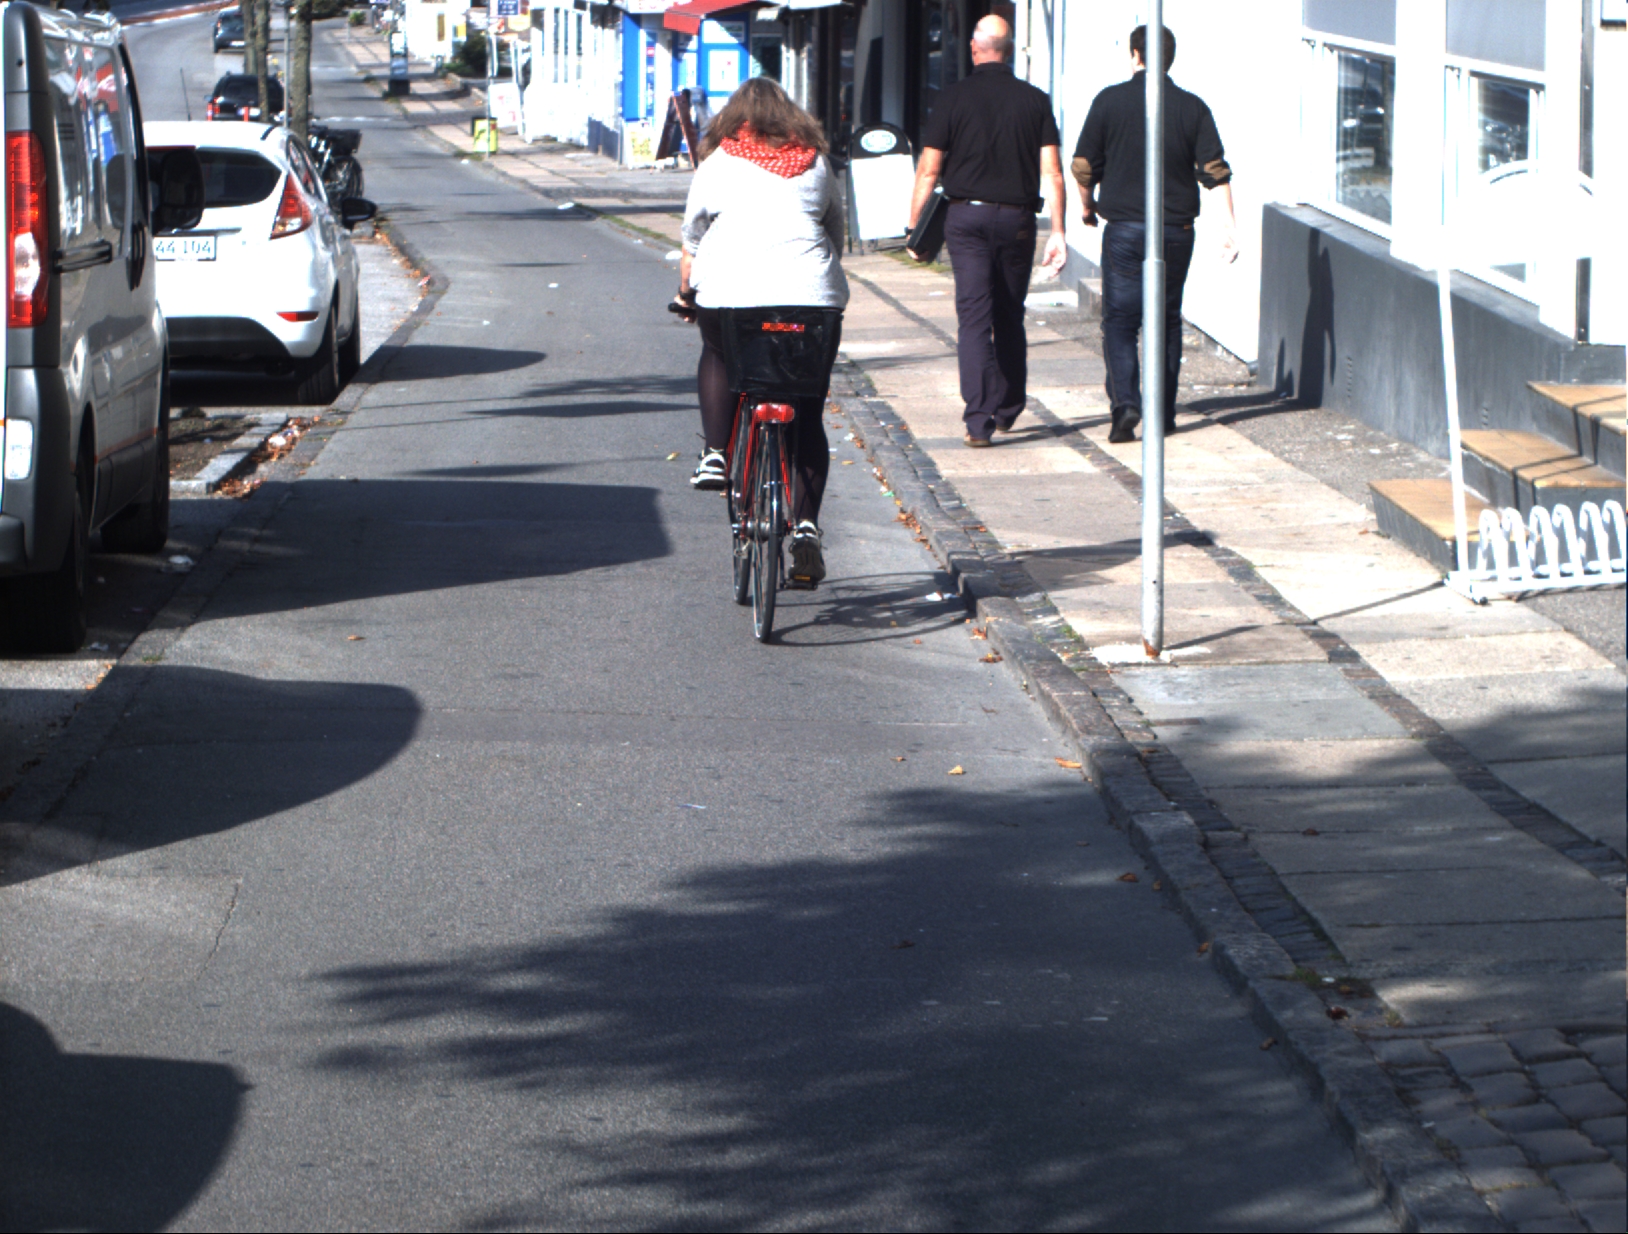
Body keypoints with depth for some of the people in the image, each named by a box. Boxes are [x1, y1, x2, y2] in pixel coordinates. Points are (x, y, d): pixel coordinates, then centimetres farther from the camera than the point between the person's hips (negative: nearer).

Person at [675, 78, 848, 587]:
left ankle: (715, 453, 13)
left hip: (729, 293, -1)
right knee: (808, 420, 9)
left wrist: (685, 295, 33)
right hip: (811, 296, 1)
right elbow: (835, 234, 24)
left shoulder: (717, 165, 11)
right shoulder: (817, 164, 16)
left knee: (716, 356, 31)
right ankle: (805, 524, -3)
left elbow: (692, 241, 18)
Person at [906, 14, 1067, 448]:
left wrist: (915, 229, 3)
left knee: (973, 316, -6)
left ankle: (979, 417, -17)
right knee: (1010, 318, 16)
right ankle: (1008, 409, 26)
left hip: (967, 217, -2)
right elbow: (1052, 172, -2)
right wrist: (1058, 231, 1)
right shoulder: (1034, 100, 3)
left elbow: (928, 170, -4)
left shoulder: (956, 97, -3)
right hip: (1017, 219, 2)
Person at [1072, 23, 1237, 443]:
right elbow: (1215, 170, -2)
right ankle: (1164, 415, 16)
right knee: (1168, 319, 14)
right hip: (1177, 230, 2)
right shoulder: (1192, 107, 1)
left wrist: (1088, 206, 18)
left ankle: (1125, 403, -19)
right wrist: (1230, 226, 1)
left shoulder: (1110, 101, -3)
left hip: (1124, 227, -2)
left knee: (1120, 320, 1)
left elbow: (1083, 166, 0)